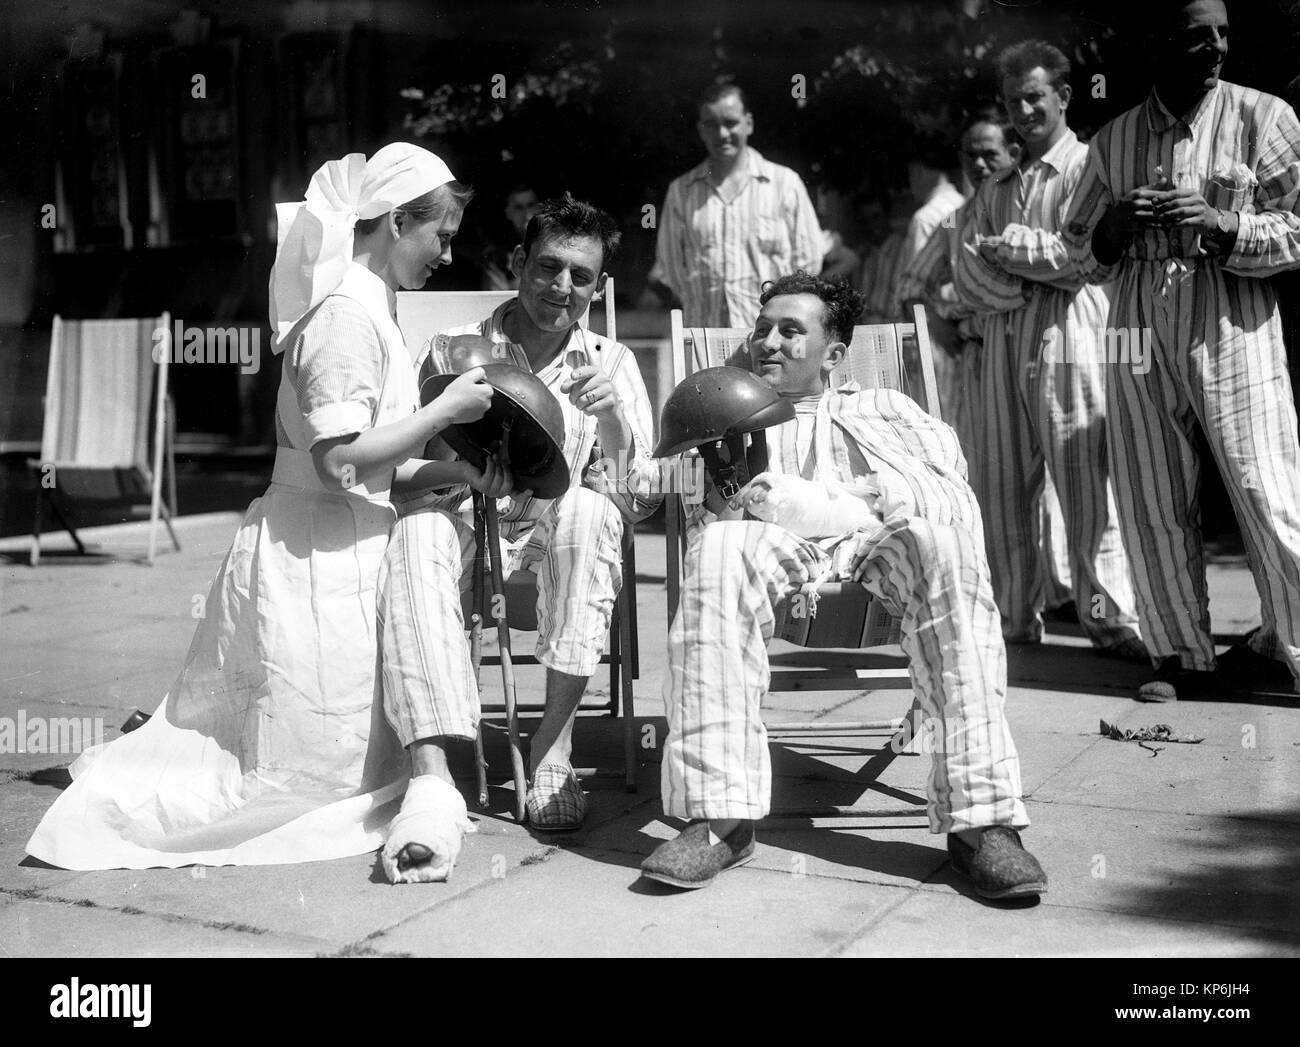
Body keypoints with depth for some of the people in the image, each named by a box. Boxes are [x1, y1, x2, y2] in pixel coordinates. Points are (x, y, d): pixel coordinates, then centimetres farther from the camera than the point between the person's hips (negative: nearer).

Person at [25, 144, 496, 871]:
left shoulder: (371, 305, 15)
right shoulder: (348, 314, -17)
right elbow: (341, 460, -24)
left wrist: (452, 471, 6)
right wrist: (446, 410, -17)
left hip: (341, 544, 10)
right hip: (320, 552, -10)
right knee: (322, 766, 0)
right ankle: (125, 795, 6)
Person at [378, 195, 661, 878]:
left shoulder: (612, 366, 8)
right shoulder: (452, 351, 7)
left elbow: (641, 503, -1)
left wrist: (612, 422, -20)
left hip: (562, 542, 0)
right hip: (466, 528, 0)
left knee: (585, 510, -34)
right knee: (417, 532, -34)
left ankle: (552, 749, -27)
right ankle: (434, 787, -45)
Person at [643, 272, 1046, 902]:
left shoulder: (881, 407, 34)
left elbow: (947, 482, 14)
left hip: (884, 535, 0)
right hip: (777, 538, 0)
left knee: (948, 544, -35)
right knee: (718, 552, -36)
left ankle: (981, 815, -40)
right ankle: (721, 814, -40)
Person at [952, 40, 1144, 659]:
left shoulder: (1090, 168, 4)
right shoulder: (996, 189, 21)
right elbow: (967, 273, 10)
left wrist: (1008, 245, -1)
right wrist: (1023, 290, -8)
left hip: (1070, 338, -5)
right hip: (1004, 342, 6)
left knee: (1086, 484, -7)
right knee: (1000, 485, 4)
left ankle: (1111, 622, -2)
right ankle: (1014, 619, 12)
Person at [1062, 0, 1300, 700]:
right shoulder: (1112, 141, 11)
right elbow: (1082, 253, 16)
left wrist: (1222, 224, -17)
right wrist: (1113, 225, -6)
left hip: (1231, 332, -3)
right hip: (1139, 339, 3)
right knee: (1151, 503, 5)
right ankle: (1182, 656, 17)